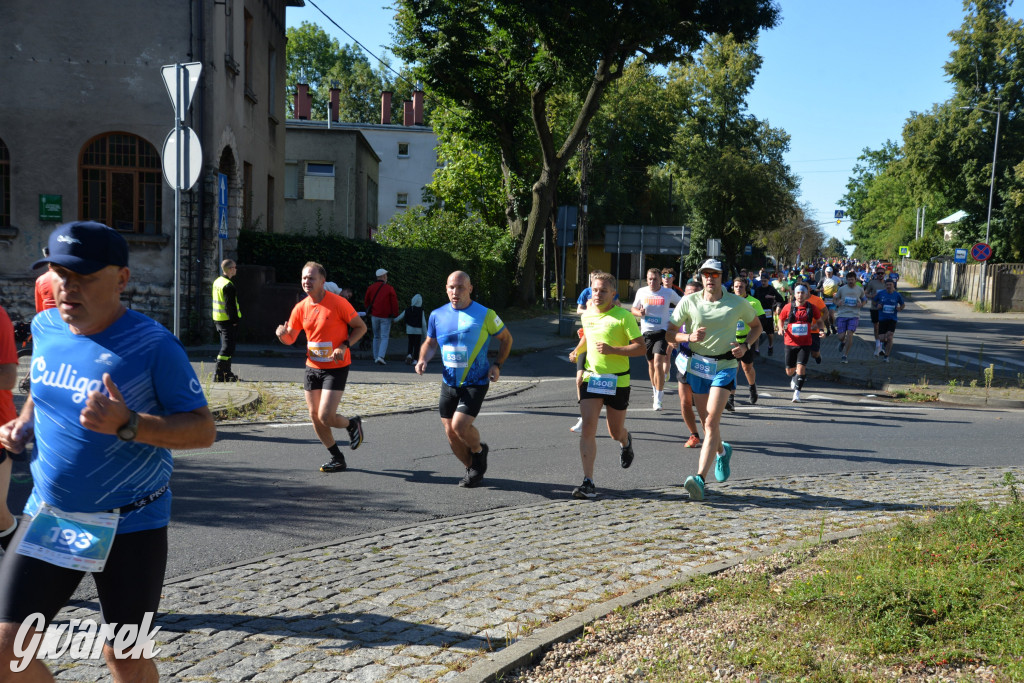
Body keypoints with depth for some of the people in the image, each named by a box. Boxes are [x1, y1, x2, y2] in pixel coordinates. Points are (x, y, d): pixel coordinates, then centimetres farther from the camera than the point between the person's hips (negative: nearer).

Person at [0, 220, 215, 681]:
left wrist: (127, 424, -32)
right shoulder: (45, 328, 1)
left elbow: (203, 429, -18)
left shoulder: (152, 345, -17)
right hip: (48, 517, 5)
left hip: (130, 526, -4)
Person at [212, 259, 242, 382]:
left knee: (226, 345, 18)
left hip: (218, 320, 10)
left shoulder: (217, 281, 13)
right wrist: (234, 320, -16)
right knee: (227, 347, -7)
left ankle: (226, 372, 24)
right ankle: (219, 374, -10)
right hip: (228, 321, -10)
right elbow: (230, 305, -20)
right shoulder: (228, 285, -18)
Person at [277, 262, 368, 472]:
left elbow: (361, 327, -6)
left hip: (336, 368, -6)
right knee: (314, 416, 7)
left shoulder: (338, 303, -13)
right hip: (312, 367, 6)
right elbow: (290, 339, 9)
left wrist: (344, 346, -19)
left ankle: (352, 424, 21)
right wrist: (282, 334, -14)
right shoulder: (300, 308, 2)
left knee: (325, 417, -14)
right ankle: (337, 459, 23)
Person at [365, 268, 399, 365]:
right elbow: (394, 302, -8)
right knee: (384, 337, -2)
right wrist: (395, 314, 2)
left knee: (376, 337, 15)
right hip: (385, 317, -4)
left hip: (374, 316, 4)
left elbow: (366, 301, 15)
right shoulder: (390, 289, -7)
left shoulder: (371, 288, 5)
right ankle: (380, 356, -19)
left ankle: (376, 357, 16)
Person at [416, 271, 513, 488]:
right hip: (449, 383, 5)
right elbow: (430, 343, 17)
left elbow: (506, 338, 6)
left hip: (475, 383, -5)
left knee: (460, 425, -20)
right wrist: (423, 360, -3)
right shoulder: (437, 315, 4)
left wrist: (497, 364, -6)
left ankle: (479, 450, 13)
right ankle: (473, 469, 30)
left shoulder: (485, 314, -7)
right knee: (450, 432, 6)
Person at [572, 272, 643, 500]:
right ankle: (588, 483, -11)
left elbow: (641, 347, -13)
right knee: (588, 428, -12)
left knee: (615, 432, 11)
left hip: (617, 381, -3)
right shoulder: (586, 315, 7)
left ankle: (626, 442, 51)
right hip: (590, 378, 3)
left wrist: (613, 350, -24)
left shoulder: (623, 316, -10)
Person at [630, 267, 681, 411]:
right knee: (651, 364, 12)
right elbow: (633, 309, 14)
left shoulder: (669, 293, -3)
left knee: (658, 364, -16)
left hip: (662, 331, -3)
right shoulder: (641, 292, 2)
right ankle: (655, 389, 36)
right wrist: (640, 313, -8)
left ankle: (658, 399, -10)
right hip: (646, 332, 3)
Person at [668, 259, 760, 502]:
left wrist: (745, 346, -4)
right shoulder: (689, 302, -2)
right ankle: (722, 451, 48)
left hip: (725, 366, -3)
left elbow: (756, 325, 15)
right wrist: (689, 337, -19)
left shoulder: (738, 303, -2)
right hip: (697, 365, 3)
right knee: (708, 422, 14)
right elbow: (670, 332, 2)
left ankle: (700, 478, -23)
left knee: (711, 422, -16)